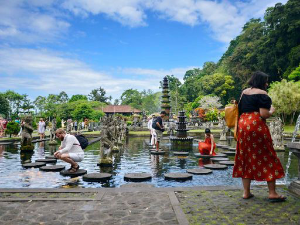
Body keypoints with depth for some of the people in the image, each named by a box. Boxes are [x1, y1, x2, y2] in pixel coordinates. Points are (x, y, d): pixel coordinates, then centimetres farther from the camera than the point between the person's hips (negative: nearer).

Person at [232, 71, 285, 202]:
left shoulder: (244, 92, 16)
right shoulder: (262, 94, -5)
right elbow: (264, 114, -12)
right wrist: (272, 111, 6)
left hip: (242, 125, 7)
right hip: (257, 126, -6)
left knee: (246, 158, 9)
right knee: (267, 158, 4)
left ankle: (246, 192, 12)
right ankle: (272, 193, 7)